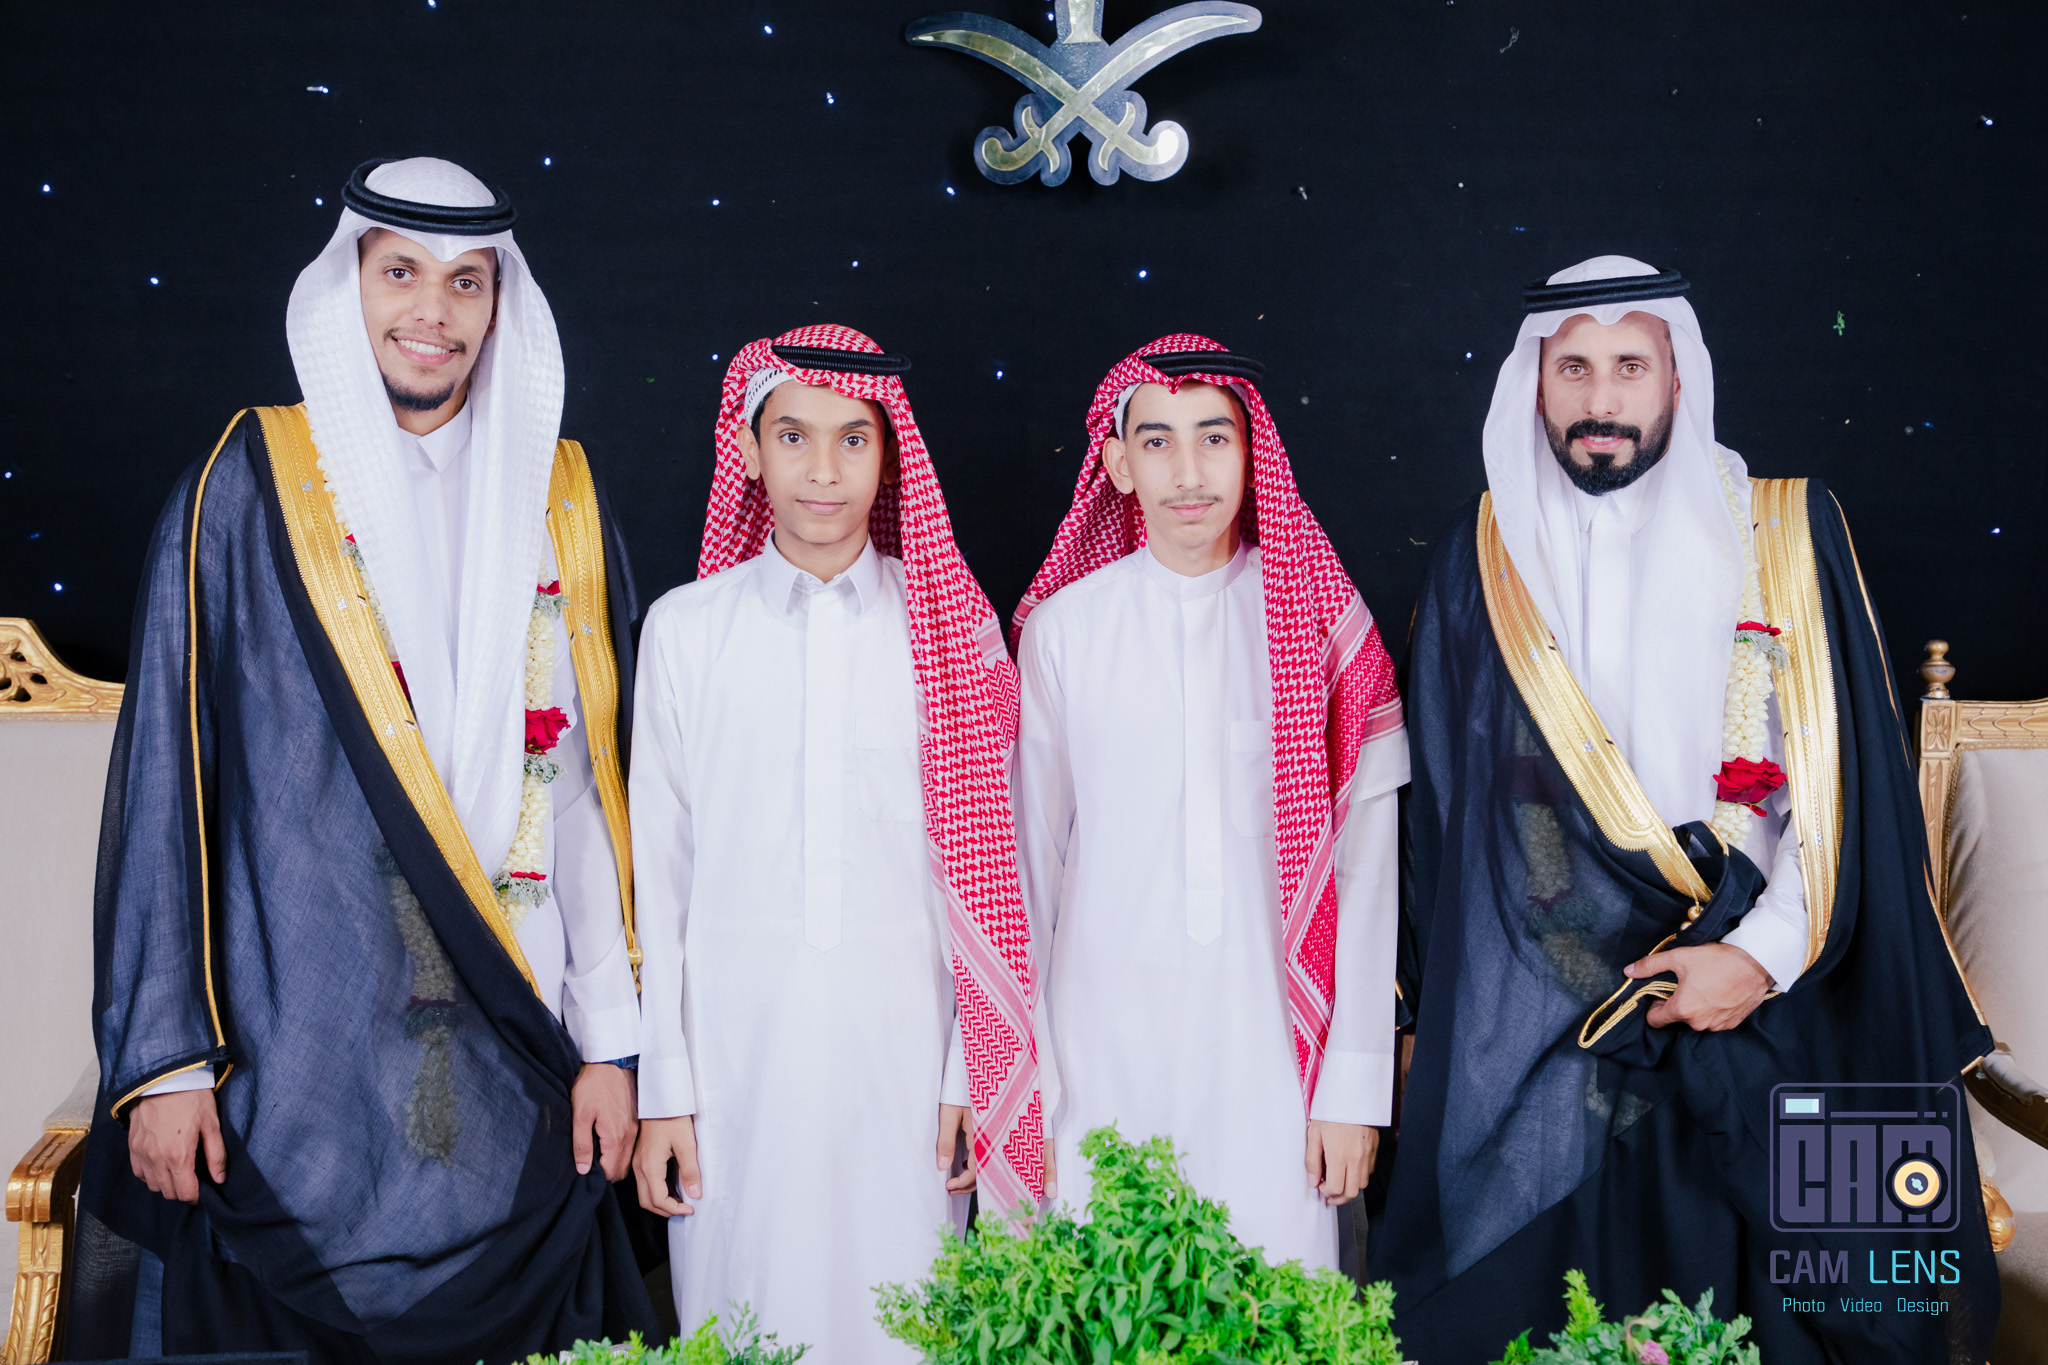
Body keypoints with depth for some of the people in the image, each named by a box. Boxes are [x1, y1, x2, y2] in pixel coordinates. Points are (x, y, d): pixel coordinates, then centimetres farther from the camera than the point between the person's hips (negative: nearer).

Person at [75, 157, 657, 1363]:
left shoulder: (562, 505, 7)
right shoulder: (247, 489, 1)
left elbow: (599, 780, 6)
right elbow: (168, 776, -1)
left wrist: (611, 1040, 1)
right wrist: (163, 1056, -5)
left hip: (515, 1077, 2)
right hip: (289, 1063, -1)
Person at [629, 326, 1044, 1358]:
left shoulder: (954, 629, 2)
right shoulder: (685, 628, 4)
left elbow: (987, 863, 3)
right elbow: (660, 867, 5)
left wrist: (973, 1076, 0)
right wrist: (664, 1087, 3)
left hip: (907, 1055, 0)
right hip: (737, 1057, 1)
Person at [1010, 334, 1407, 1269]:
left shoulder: (1325, 621, 1)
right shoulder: (1062, 627, 2)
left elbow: (1366, 862, 1)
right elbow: (1029, 859, 7)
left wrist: (1356, 1085, -3)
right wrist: (1023, 1078, 8)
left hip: (1273, 1052, 0)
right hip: (1103, 1046, 1)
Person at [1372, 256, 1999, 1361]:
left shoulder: (1784, 535, 3)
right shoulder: (1484, 555, 5)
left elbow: (1844, 770, -1)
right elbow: (1440, 786, 6)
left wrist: (1763, 955, -11)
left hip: (1755, 995, 0)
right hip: (1525, 1018, 1)